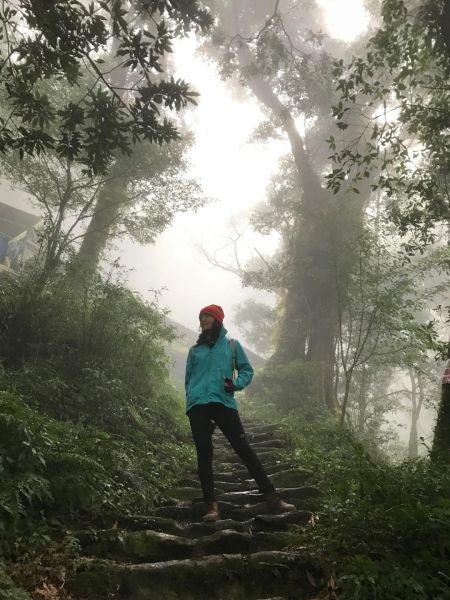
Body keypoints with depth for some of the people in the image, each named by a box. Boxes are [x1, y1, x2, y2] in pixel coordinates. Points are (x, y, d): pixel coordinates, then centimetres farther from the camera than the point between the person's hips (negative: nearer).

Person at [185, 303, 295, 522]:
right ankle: (211, 505, 1)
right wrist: (190, 402, 9)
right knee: (204, 454, -2)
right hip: (198, 406, 2)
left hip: (223, 403, -2)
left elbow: (247, 370, 12)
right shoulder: (195, 350, 19)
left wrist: (236, 384, -8)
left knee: (244, 448, -7)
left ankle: (272, 498, -5)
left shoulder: (232, 344, 14)